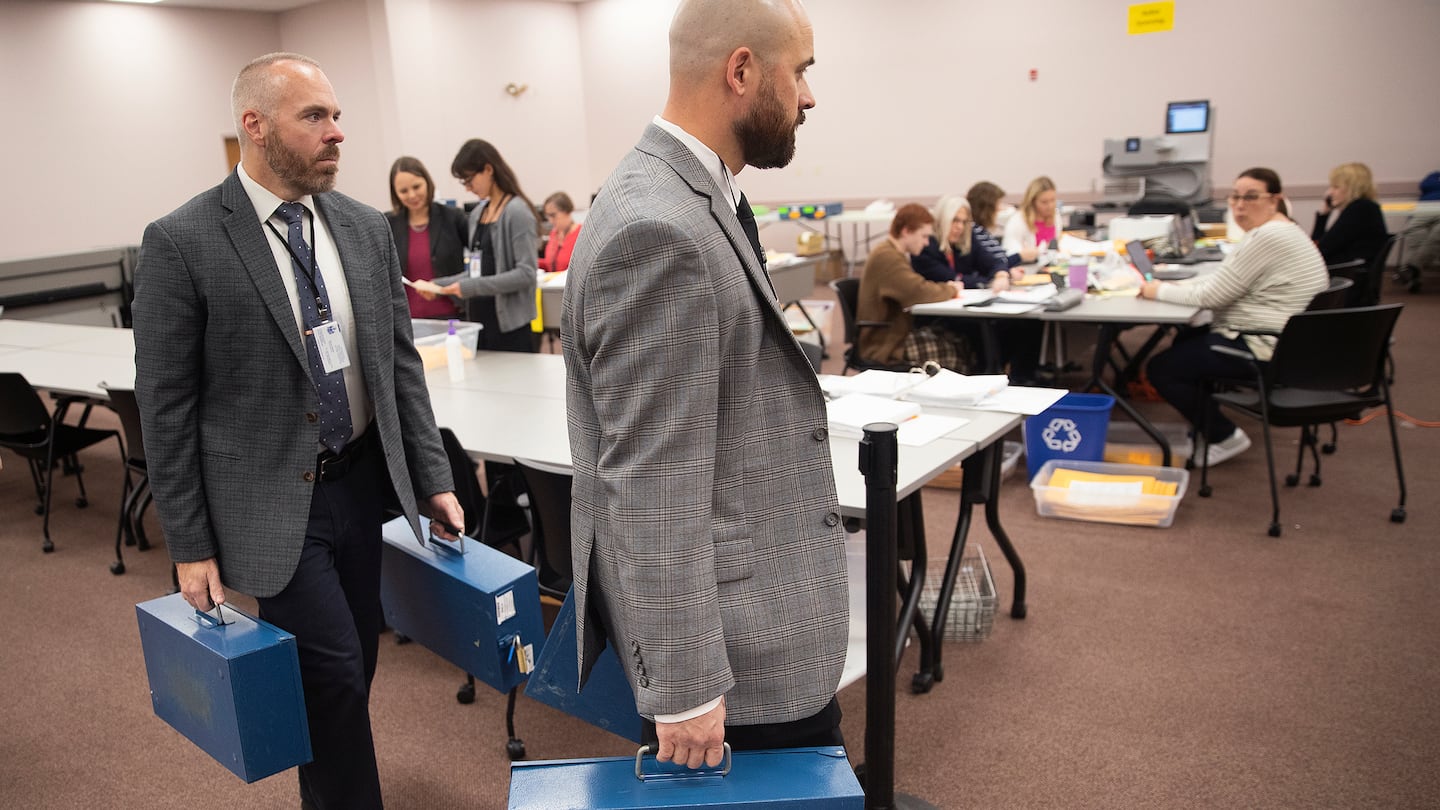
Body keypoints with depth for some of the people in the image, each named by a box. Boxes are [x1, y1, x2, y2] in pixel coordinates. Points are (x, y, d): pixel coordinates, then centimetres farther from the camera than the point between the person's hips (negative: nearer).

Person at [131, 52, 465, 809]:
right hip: (272, 500, -5)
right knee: (335, 673, -4)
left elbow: (401, 364, 8)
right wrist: (190, 546, -7)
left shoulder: (366, 228, 3)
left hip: (363, 483, 5)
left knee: (350, 669, 15)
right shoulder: (181, 242, -11)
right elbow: (165, 405, -8)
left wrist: (432, 480, 5)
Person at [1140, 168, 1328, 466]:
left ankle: (1224, 437, 2)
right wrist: (1179, 287, 4)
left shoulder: (1267, 237, -22)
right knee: (1185, 340, 29)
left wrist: (1160, 291, -9)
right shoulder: (1274, 230, 13)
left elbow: (1212, 295, -20)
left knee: (1161, 368, -7)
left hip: (1266, 351, -11)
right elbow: (1223, 278, 17)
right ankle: (1205, 422, 32)